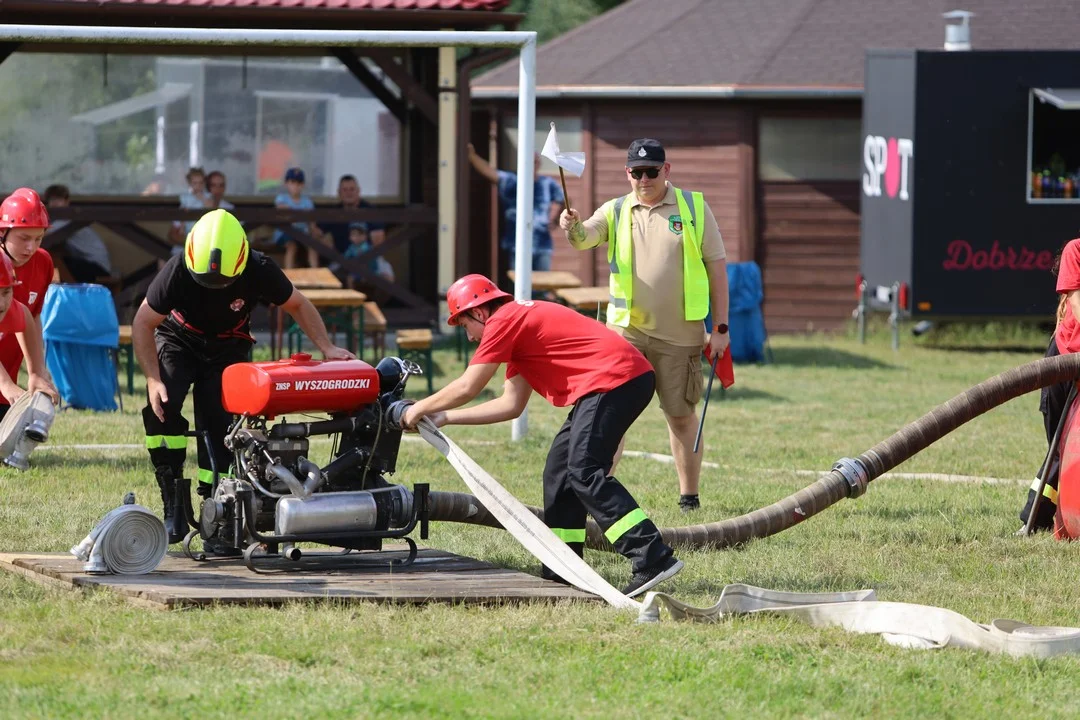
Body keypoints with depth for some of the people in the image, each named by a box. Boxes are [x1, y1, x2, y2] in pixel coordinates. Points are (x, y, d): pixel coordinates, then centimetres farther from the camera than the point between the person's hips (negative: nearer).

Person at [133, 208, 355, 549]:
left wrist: (327, 348, -19)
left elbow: (298, 305, -7)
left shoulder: (259, 271, -26)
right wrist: (153, 379, -27)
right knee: (161, 405, -26)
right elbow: (143, 323, -19)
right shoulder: (178, 272, -30)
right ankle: (175, 503, -20)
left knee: (218, 423, -14)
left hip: (228, 348, 1)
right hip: (177, 340, -1)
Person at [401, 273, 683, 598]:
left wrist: (421, 408, 14)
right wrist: (446, 418, 28)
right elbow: (511, 404, 26)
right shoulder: (520, 322, 27)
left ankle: (653, 559, -28)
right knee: (560, 470, 15)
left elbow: (467, 388, -1)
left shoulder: (503, 321, -3)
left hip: (614, 379, -10)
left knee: (584, 473, -17)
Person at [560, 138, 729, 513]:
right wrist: (572, 228, -38)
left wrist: (720, 328, -1)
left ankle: (689, 497, 17)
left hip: (680, 334, -1)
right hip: (627, 330, 1)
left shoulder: (694, 207, 2)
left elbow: (716, 267, 3)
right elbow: (585, 237, -13)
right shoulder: (616, 211, 6)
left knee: (681, 415, 7)